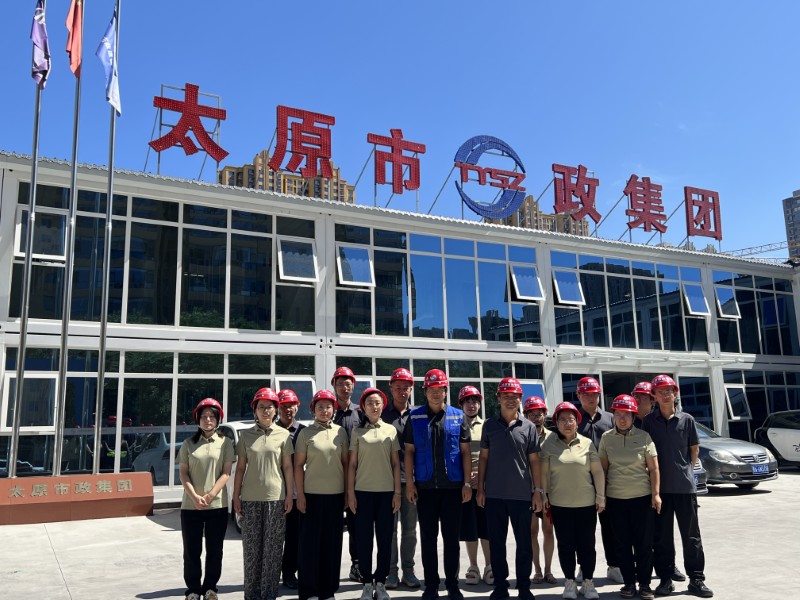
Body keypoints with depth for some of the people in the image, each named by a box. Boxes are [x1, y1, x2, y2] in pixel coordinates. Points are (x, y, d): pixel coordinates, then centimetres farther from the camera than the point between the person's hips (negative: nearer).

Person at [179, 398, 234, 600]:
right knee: (191, 551, 6)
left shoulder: (225, 443, 2)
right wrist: (194, 497, -12)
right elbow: (183, 473, 2)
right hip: (191, 506, 1)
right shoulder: (188, 444, 6)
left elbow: (226, 473, -3)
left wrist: (209, 496, -13)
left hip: (218, 506, -1)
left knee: (215, 551, 7)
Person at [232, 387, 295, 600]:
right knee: (251, 547, 6)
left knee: (273, 547, 2)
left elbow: (288, 467, 3)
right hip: (250, 498, 1)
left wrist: (289, 495, -2)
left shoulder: (283, 435, 2)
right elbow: (240, 467, 6)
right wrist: (236, 496, 2)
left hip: (276, 497, -1)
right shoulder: (246, 435, 5)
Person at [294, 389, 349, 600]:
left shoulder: (340, 432, 7)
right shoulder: (306, 433, 0)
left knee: (332, 542, 9)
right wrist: (300, 495, -7)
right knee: (310, 542, 2)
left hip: (335, 495, 3)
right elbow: (298, 465, -1)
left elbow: (346, 463, 10)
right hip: (311, 494, -3)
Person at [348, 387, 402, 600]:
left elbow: (396, 463, 6)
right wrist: (350, 492, -3)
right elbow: (352, 464, 4)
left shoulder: (391, 430, 6)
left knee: (385, 538, 5)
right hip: (363, 491, -1)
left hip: (386, 491, 1)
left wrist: (397, 492, 0)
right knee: (364, 538, 3)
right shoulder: (357, 431, 4)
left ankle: (380, 582, 17)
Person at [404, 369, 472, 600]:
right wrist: (409, 483, -4)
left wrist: (467, 483, -2)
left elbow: (465, 451, 4)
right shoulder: (415, 417, 2)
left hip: (452, 485, 0)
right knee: (428, 537, 8)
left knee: (451, 537, 8)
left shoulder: (458, 416, 3)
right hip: (425, 486, 0)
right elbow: (409, 451, 2)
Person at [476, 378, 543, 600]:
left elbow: (534, 461, 4)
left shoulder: (528, 427, 2)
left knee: (524, 544, 6)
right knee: (496, 543, 8)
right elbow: (484, 457, 6)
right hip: (494, 494, 1)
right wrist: (480, 489, 2)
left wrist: (538, 491, -1)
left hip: (522, 494, -1)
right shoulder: (490, 425, 3)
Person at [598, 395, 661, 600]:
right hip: (615, 498, 1)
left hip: (643, 497, -1)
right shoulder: (607, 437, 2)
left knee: (644, 543, 4)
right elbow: (603, 468, 5)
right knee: (623, 544, 8)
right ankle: (629, 583, 19)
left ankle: (644, 583, 16)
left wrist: (655, 494, -5)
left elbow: (653, 468, 0)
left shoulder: (643, 437, -1)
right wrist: (601, 495, 3)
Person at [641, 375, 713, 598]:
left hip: (685, 486, 0)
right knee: (661, 536, 6)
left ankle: (696, 579, 16)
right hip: (659, 486, 0)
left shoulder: (686, 419, 2)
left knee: (691, 534, 6)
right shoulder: (649, 421, 1)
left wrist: (686, 470, 9)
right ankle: (665, 579, 16)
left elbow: (694, 449, 11)